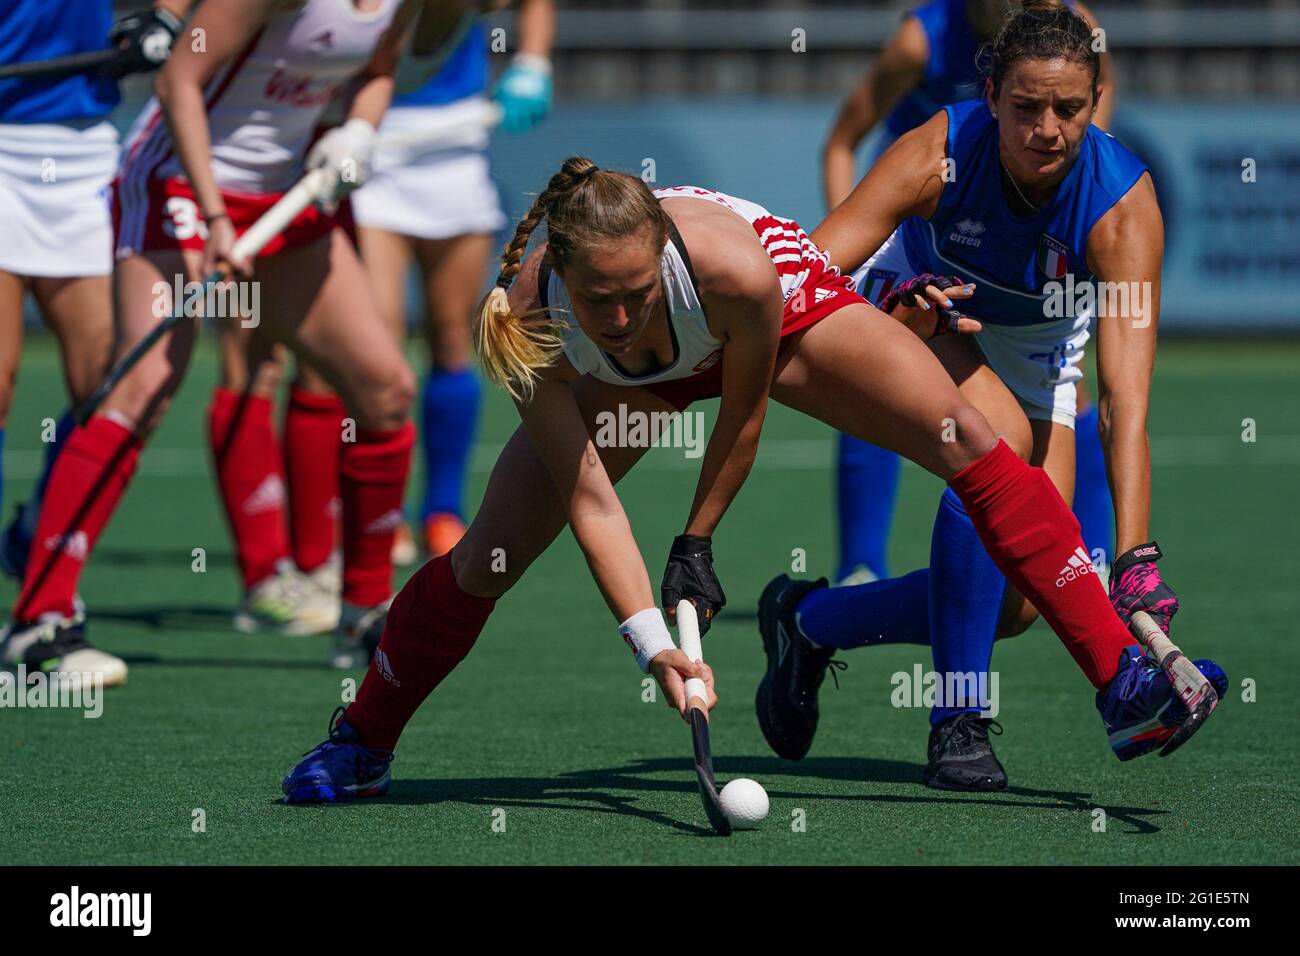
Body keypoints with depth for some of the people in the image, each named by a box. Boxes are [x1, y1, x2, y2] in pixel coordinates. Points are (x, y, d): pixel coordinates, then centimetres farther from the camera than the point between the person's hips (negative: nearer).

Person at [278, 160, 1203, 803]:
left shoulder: (735, 267, -43)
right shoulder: (523, 323, -37)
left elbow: (744, 413, -22)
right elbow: (587, 496, -31)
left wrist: (697, 542, -11)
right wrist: (651, 640, -38)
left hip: (783, 306, -1)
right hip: (624, 382, 2)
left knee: (970, 442, -19)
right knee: (485, 556, -6)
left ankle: (1120, 675, -16)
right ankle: (361, 744, 19)